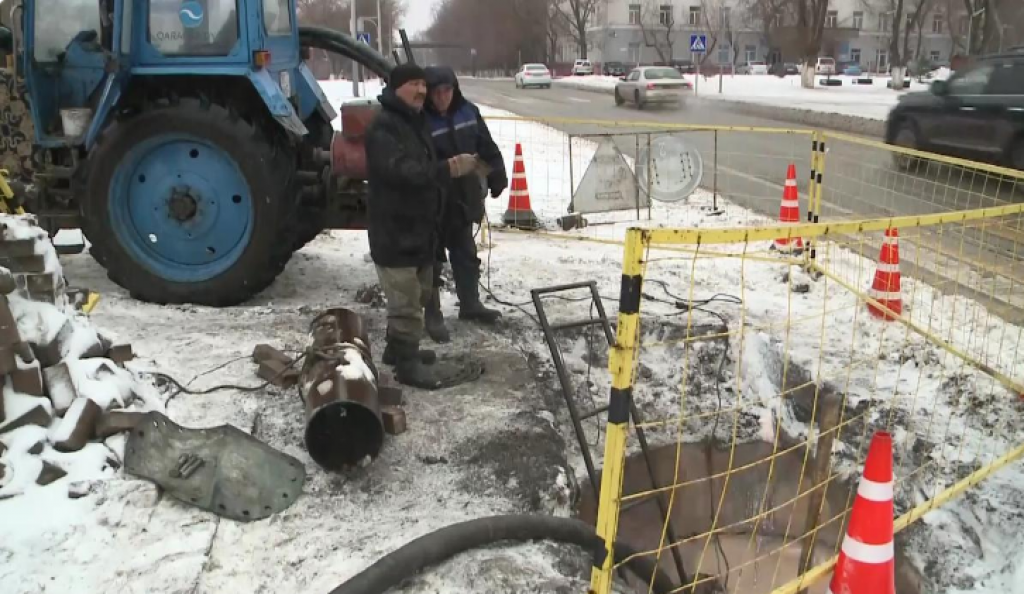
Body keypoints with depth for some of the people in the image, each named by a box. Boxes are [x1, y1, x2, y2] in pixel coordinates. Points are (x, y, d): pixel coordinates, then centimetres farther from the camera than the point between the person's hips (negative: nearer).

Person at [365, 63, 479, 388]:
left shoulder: (415, 122, 15)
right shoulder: (384, 127, -18)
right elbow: (401, 171, -33)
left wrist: (452, 166, 8)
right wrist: (449, 169, -40)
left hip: (418, 227, 10)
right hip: (394, 231, -10)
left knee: (418, 295, 21)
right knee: (406, 302, -4)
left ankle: (398, 348, 35)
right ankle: (406, 362, 7)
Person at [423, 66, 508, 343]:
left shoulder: (468, 111, -1)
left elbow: (487, 147, 8)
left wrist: (497, 178, 7)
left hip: (463, 198, 6)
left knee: (466, 254, 19)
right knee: (433, 259, 6)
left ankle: (470, 304, 36)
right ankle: (433, 315, 18)